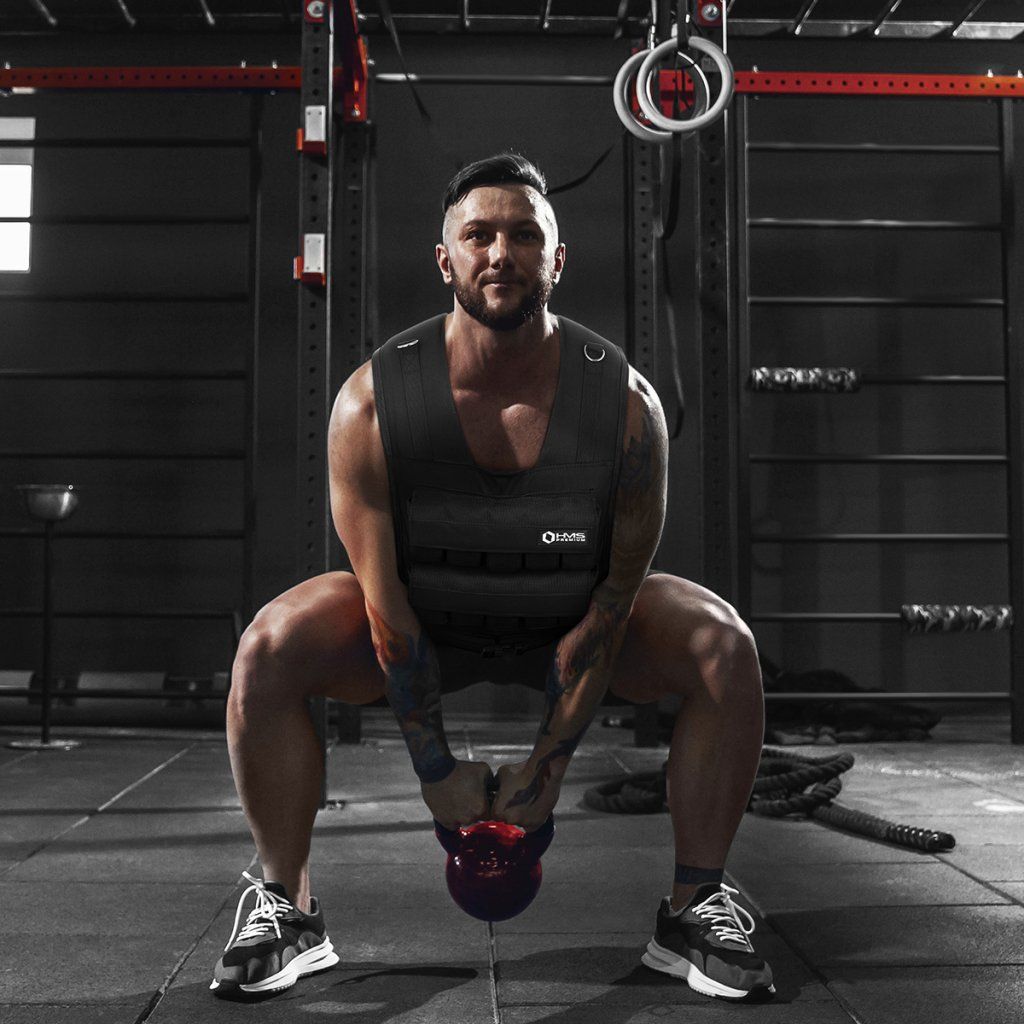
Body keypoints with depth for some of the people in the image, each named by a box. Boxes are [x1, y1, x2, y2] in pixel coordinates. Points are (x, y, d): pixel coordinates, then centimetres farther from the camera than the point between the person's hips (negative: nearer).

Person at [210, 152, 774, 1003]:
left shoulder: (625, 403, -23)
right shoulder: (372, 399, -24)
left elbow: (613, 605, -18)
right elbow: (385, 603, -20)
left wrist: (549, 766, -17)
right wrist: (435, 767, -16)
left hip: (570, 622, 1)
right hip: (427, 623, 0)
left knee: (726, 647, -23)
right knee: (268, 650, -24)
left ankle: (695, 910, -8)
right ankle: (285, 908, -7)